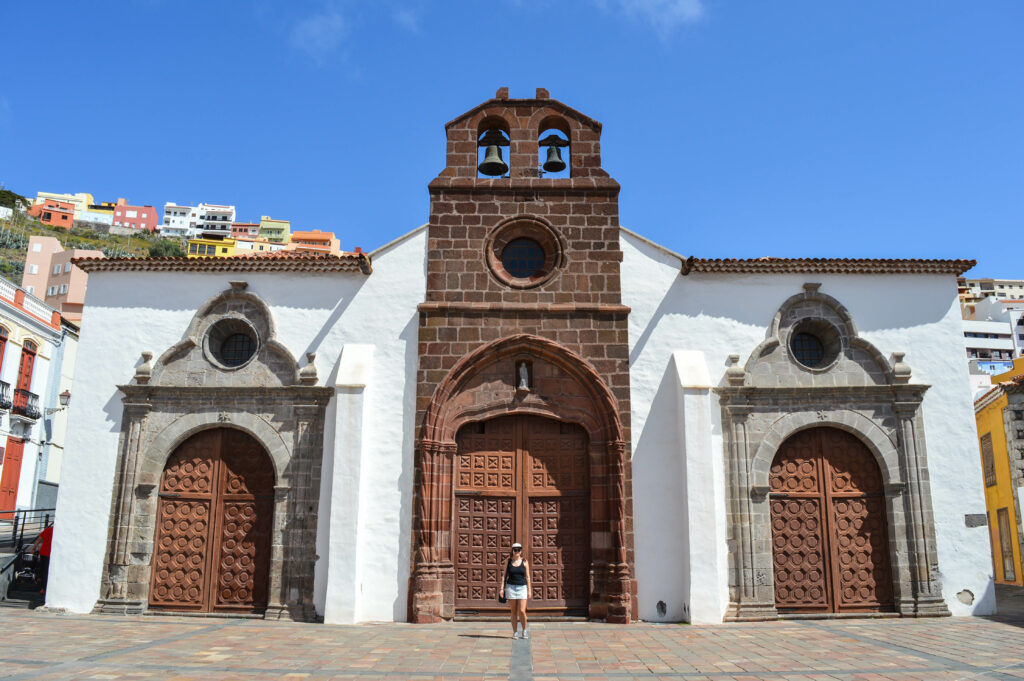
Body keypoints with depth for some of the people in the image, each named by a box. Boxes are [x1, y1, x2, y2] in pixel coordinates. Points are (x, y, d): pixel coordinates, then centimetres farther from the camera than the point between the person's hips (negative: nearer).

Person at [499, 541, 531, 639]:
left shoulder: (525, 562, 2)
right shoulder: (508, 561, 4)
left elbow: (527, 577, 4)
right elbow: (504, 575, 5)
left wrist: (529, 590, 1)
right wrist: (502, 588, -3)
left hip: (522, 587, -1)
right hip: (511, 587, 1)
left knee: (522, 611, -8)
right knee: (513, 612, 3)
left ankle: (524, 630, 14)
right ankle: (515, 632, 13)